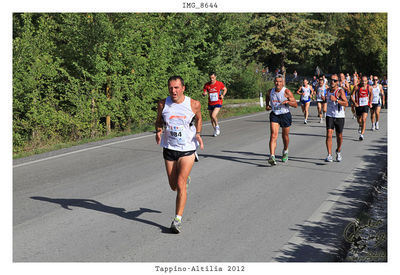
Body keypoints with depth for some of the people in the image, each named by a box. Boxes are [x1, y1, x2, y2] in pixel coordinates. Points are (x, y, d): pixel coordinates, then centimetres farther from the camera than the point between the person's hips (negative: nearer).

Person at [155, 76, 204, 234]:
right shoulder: (163, 104, -6)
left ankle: (177, 220, -7)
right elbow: (159, 121, 11)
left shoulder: (194, 104, -9)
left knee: (180, 185, -14)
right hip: (169, 149, 3)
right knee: (173, 186, 12)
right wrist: (158, 131, -11)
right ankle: (185, 178, 49)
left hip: (187, 149, -3)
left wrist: (198, 134, -5)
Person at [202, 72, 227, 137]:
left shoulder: (220, 83, -6)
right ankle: (215, 131, 27)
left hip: (218, 103, -4)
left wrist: (223, 95, -6)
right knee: (211, 118, 9)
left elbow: (225, 89, 10)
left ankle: (217, 126, 8)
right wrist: (204, 94, -20)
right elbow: (205, 92, 4)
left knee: (213, 116, -21)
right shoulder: (206, 85, -2)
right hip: (210, 104, 4)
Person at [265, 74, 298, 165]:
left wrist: (287, 101, -30)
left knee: (285, 136, 15)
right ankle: (272, 156, -25)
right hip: (274, 115, 2)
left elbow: (295, 105, -12)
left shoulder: (287, 92, -12)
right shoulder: (270, 92, -1)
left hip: (285, 115, -2)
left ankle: (285, 152, 44)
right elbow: (267, 98, 22)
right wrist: (267, 106, 1)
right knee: (273, 135, -16)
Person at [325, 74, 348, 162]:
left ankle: (338, 151, 37)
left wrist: (336, 100, -31)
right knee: (329, 134, -14)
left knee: (339, 136, 10)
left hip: (339, 117, -3)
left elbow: (346, 103, -22)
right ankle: (329, 155, -17)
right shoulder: (328, 90, 8)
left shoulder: (340, 91, -11)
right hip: (329, 116, 3)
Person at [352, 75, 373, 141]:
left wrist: (370, 103, 12)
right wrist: (355, 103, -20)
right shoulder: (357, 87, -11)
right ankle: (360, 126, 53)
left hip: (366, 106, -1)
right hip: (358, 106, 1)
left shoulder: (369, 88, -3)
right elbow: (352, 96, -8)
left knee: (364, 120, -17)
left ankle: (362, 134, -14)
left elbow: (371, 95, 17)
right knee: (359, 120, 16)